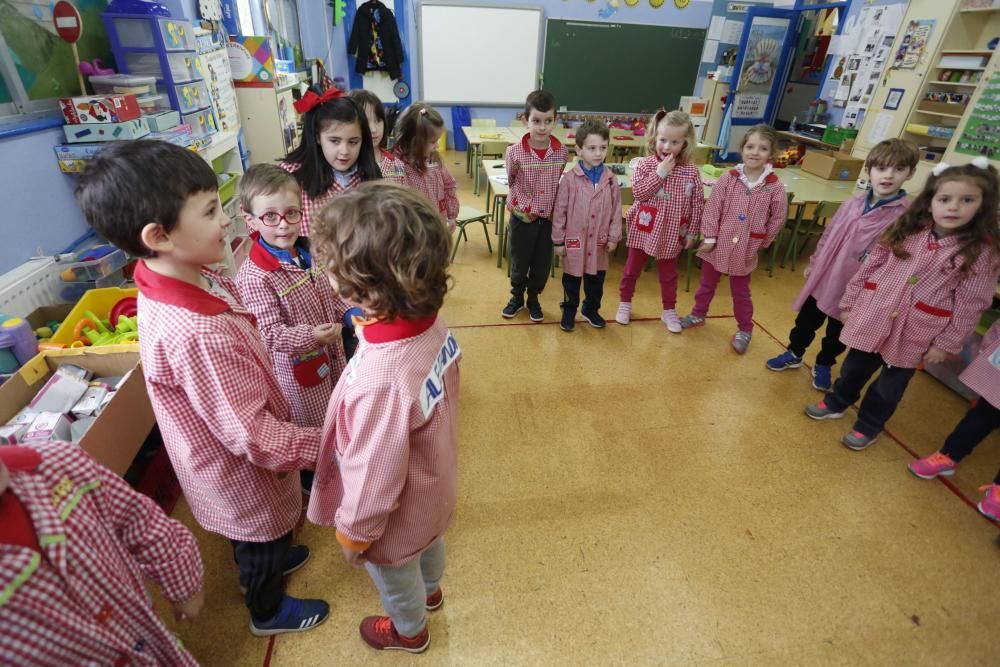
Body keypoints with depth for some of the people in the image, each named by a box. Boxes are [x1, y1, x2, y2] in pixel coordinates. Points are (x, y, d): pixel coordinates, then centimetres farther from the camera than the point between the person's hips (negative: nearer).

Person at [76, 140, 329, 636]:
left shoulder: (176, 279, -12)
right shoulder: (196, 333, -41)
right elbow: (251, 435, -32)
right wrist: (322, 446, -23)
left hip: (229, 458, 7)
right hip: (243, 469, -7)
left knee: (252, 533, 34)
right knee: (261, 535, 23)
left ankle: (263, 560, 64)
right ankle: (267, 610, 52)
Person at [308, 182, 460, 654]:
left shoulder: (382, 382, -45)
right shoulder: (432, 326, -21)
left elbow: (375, 478, -29)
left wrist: (352, 531, -10)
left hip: (399, 514, -6)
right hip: (433, 486, 6)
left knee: (394, 574, 28)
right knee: (430, 543, 36)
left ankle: (409, 630, 60)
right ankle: (430, 589, 69)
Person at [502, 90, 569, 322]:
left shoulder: (561, 151, -8)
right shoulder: (515, 152, -15)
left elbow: (560, 182, 7)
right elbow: (511, 181, 2)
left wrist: (554, 208, 4)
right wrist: (523, 203, -1)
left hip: (550, 217, 2)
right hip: (523, 216, -2)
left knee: (543, 264, 12)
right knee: (519, 262, 13)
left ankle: (533, 298, 35)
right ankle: (517, 296, 36)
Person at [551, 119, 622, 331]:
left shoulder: (611, 179, -3)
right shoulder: (570, 179, -12)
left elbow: (616, 210, 4)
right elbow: (559, 211, -9)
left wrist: (614, 236, 2)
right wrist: (558, 240, -7)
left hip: (599, 241, 3)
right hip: (574, 240, -3)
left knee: (596, 280, 17)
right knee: (571, 280, 13)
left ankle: (591, 309, 39)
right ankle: (569, 311, 32)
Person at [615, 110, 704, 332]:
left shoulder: (691, 171, -5)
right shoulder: (645, 164, -8)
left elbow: (698, 204, -1)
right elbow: (638, 192, -18)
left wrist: (692, 232, -1)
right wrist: (660, 173, -23)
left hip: (671, 233, 1)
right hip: (643, 229, -1)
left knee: (668, 274, 16)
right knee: (632, 269, 13)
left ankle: (669, 311, 31)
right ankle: (625, 304, 32)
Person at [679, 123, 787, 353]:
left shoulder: (775, 187, -10)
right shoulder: (728, 178, -10)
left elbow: (778, 219, 0)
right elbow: (712, 208, -7)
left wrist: (760, 243, 3)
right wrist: (709, 237, -9)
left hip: (745, 249, -1)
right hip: (718, 243, 1)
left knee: (740, 291, 13)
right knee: (707, 283, 18)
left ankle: (745, 329, 31)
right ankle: (698, 314, 40)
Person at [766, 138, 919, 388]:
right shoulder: (853, 203, -2)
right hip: (823, 277, 4)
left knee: (837, 334, 16)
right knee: (806, 322, 17)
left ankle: (824, 365, 38)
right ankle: (794, 354, 38)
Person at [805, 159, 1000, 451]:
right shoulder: (906, 230, -3)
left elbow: (970, 304, -7)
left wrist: (946, 343, -6)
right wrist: (849, 302, 5)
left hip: (914, 332, -2)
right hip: (871, 316, 2)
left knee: (891, 383, 14)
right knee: (855, 367, 20)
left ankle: (868, 426, 34)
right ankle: (836, 403, 43)